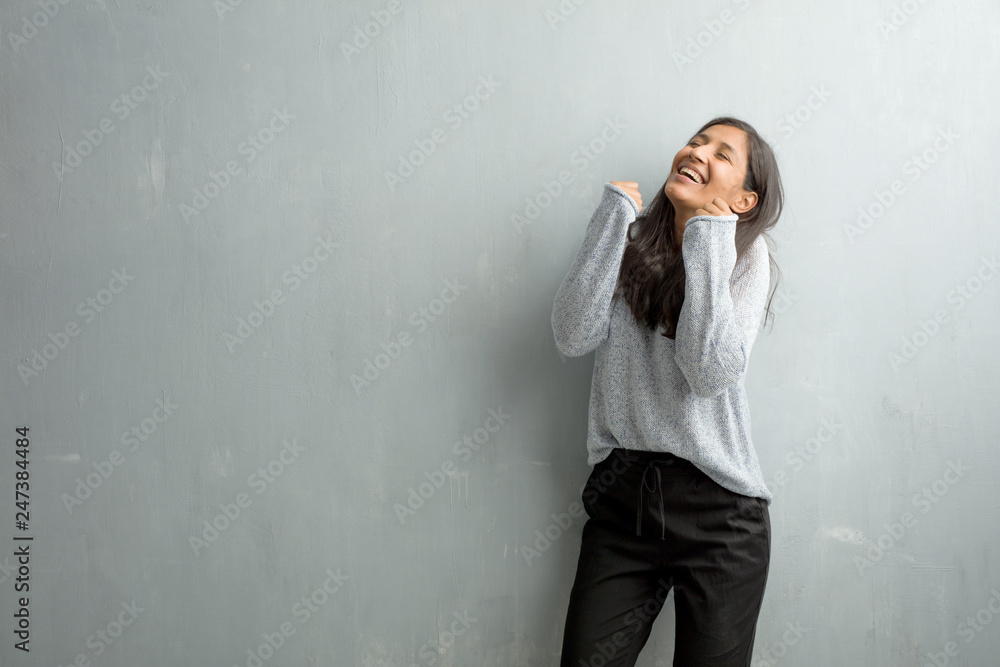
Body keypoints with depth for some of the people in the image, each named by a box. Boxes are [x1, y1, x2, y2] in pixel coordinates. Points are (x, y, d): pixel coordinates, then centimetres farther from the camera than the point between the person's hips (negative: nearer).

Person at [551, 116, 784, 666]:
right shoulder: (630, 244, 5)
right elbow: (573, 337, -12)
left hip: (718, 508, -1)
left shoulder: (746, 256, -2)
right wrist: (613, 214, -10)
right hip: (621, 497, 2)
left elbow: (711, 372, -18)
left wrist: (706, 241, -15)